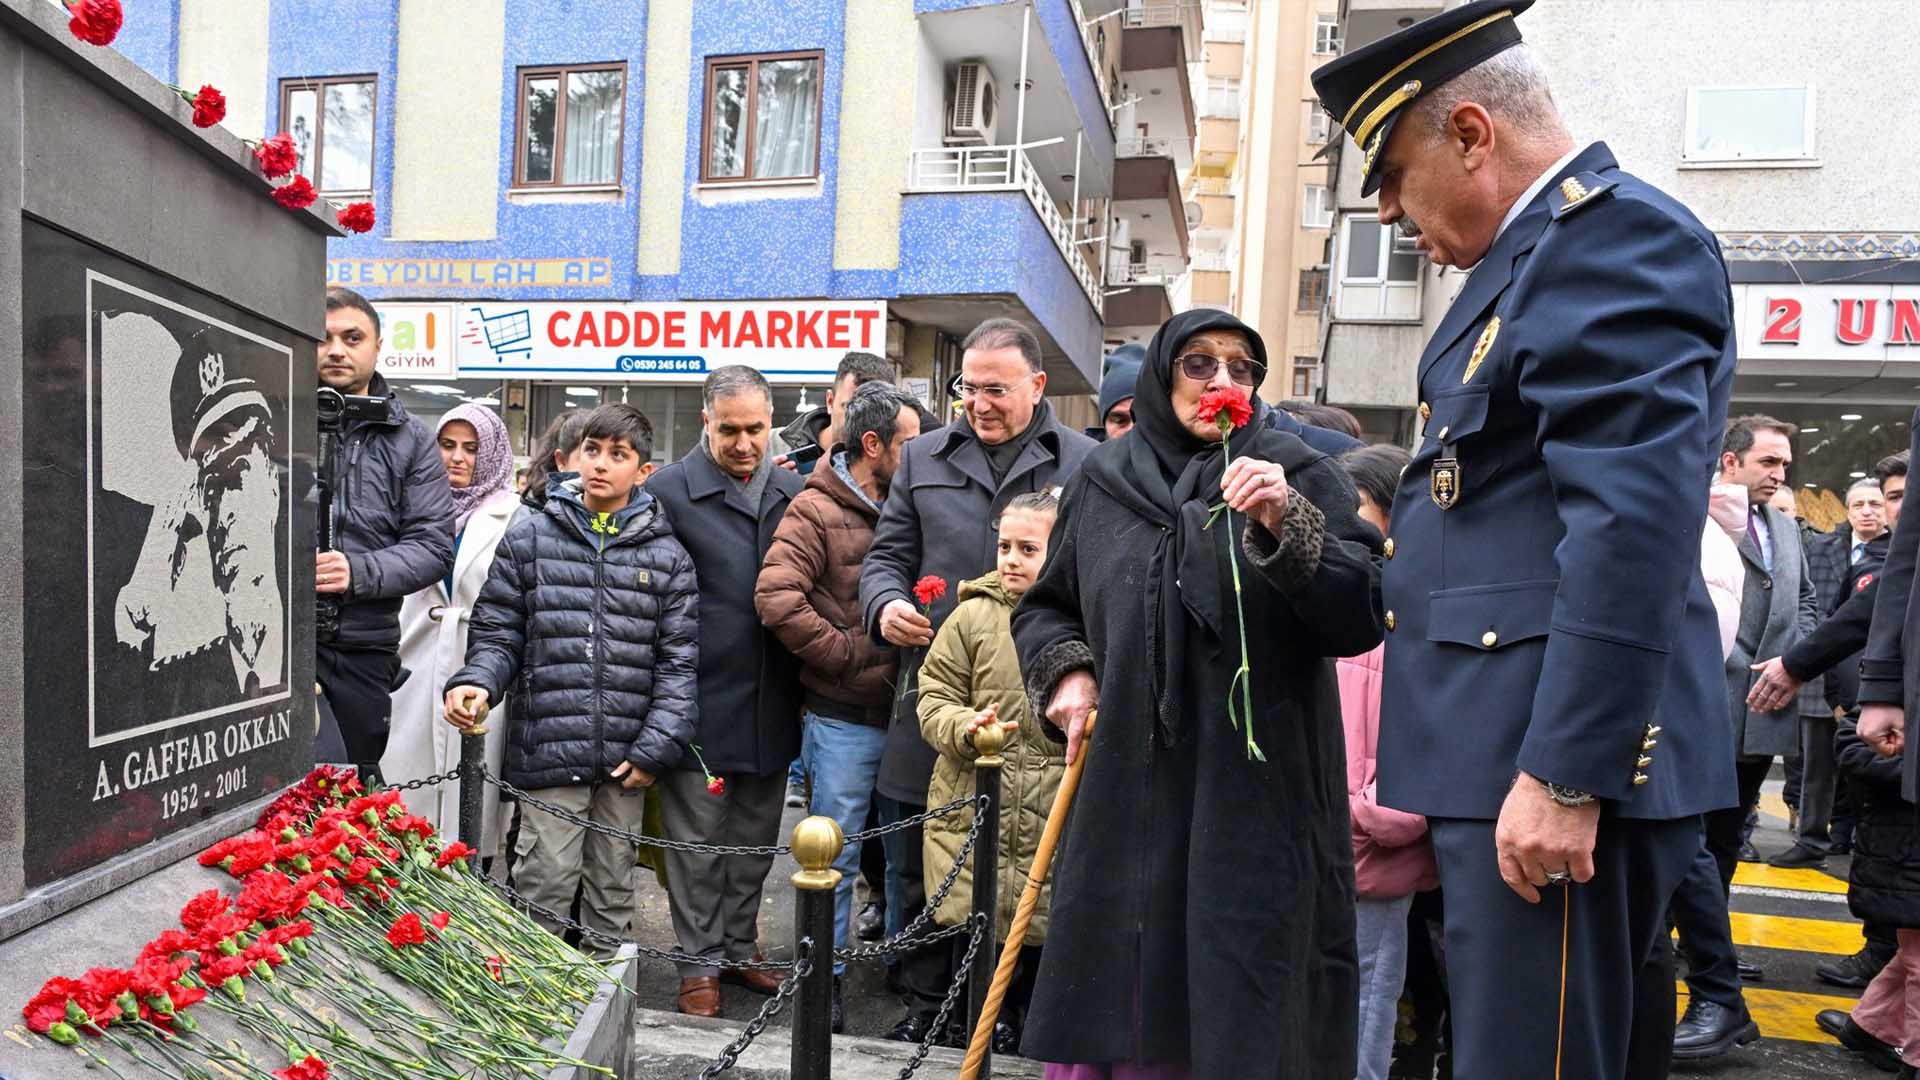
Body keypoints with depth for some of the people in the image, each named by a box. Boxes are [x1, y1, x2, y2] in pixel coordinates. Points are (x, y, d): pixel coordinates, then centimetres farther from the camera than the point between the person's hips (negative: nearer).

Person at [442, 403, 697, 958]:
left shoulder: (667, 556, 5)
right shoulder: (528, 539, 5)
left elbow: (679, 659, 2)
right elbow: (496, 633, 7)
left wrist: (657, 746, -5)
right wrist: (476, 682, -13)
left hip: (627, 757, 1)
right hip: (549, 748, -1)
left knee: (613, 891, 14)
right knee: (544, 888, 0)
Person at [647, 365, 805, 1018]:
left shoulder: (794, 493, 8)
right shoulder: (667, 492, -6)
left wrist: (807, 687, 7)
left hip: (773, 704, 4)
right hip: (700, 700, -4)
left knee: (755, 839, 16)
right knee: (698, 840, 8)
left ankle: (740, 948, 32)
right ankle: (701, 963, 22)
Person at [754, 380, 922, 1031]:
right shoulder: (816, 510, -8)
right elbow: (776, 597, -19)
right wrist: (851, 654, -15)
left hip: (904, 709, 5)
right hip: (845, 715, -5)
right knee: (837, 854, 6)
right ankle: (825, 979, 20)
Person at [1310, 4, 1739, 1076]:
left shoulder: (1616, 231, -11)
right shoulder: (1539, 251, 20)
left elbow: (1635, 525, -21)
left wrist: (1562, 775, -22)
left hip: (1564, 758, -10)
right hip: (1516, 748, 10)